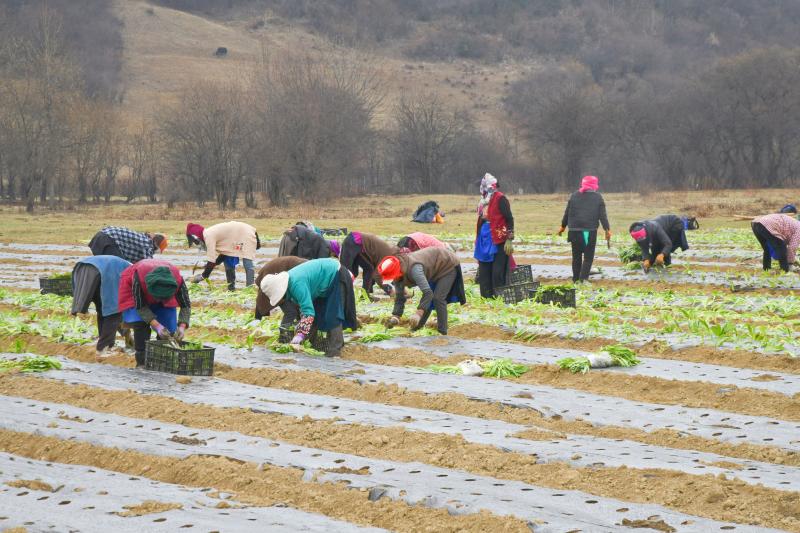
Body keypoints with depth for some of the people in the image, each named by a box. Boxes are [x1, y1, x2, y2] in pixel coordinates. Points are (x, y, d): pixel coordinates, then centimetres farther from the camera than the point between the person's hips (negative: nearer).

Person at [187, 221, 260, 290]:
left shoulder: (209, 235, -19)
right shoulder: (211, 233, 9)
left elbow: (211, 259, -21)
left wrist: (203, 276, -13)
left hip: (246, 234, -11)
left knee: (247, 263, -19)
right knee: (229, 263, 13)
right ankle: (231, 288, 18)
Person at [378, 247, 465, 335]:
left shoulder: (414, 269, -41)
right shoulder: (398, 274, -13)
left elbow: (427, 292, -48)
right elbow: (399, 297, -4)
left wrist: (418, 313, -55)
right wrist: (395, 316, -17)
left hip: (448, 265, -9)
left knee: (438, 298, -18)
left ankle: (442, 332, -13)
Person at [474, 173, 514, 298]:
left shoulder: (500, 199, -8)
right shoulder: (483, 201, 17)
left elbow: (509, 219, -12)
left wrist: (509, 240, -17)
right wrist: (478, 242, 20)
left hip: (498, 241, -8)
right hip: (484, 241, 8)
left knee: (498, 273, -8)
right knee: (484, 273, 9)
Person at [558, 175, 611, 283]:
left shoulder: (574, 196, 7)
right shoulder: (598, 197, 2)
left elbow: (567, 213, 11)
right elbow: (603, 215, -2)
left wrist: (563, 226, 21)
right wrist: (607, 229, 1)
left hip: (575, 231, 2)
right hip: (591, 231, -2)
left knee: (576, 255, 12)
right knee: (588, 256, 1)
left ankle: (576, 278, 15)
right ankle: (584, 277, -13)